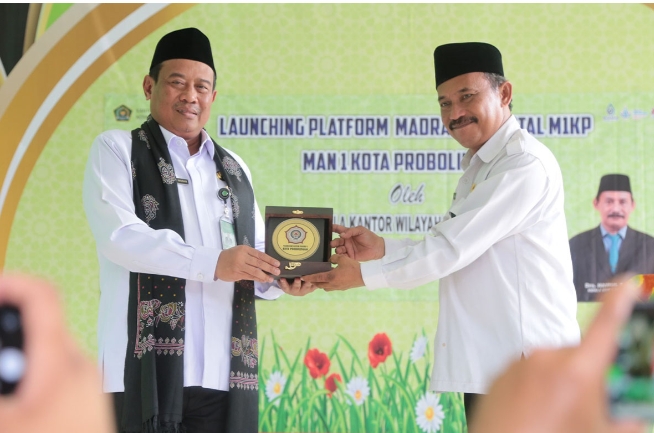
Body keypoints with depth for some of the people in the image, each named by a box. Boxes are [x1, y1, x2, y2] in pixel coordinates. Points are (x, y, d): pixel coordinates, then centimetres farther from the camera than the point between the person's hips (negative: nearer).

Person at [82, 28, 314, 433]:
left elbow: (255, 254, 20)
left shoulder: (235, 169, 22)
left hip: (224, 372, 4)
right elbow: (118, 236, -11)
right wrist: (213, 262, -21)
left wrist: (280, 277, -5)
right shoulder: (116, 149, 5)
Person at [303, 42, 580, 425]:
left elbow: (452, 249, -19)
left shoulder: (525, 165, -15)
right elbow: (455, 250, 16)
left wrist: (364, 274, -11)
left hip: (524, 365, -9)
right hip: (488, 363, 9)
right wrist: (381, 248, 2)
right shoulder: (480, 167, 18)